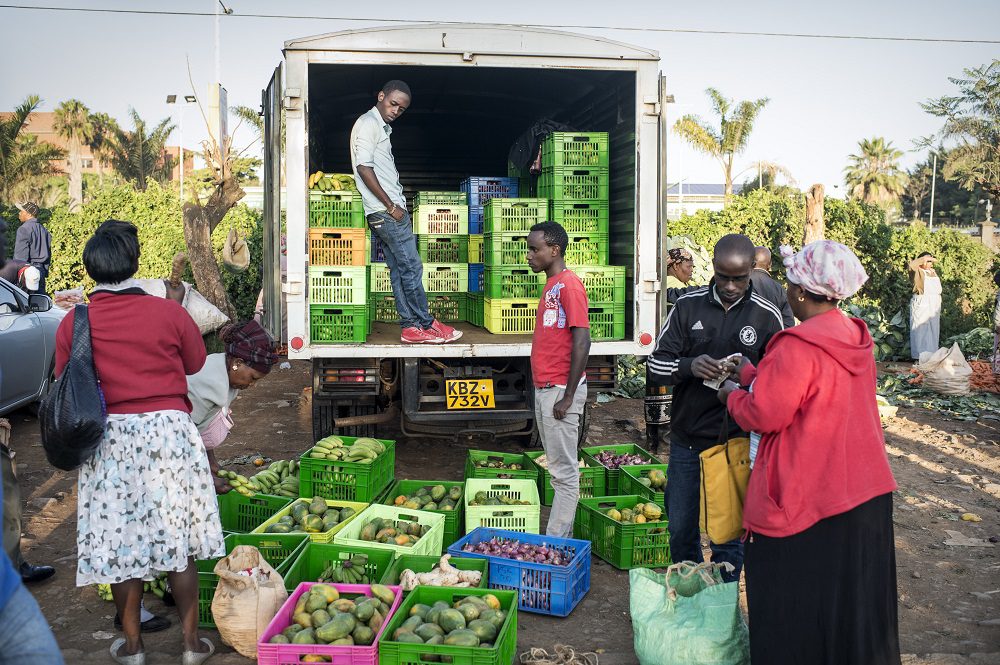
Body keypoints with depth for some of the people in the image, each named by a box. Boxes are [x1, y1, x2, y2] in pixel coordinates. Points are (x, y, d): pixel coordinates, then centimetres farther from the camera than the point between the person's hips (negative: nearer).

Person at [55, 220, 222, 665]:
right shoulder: (168, 312, -7)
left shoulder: (72, 323, -4)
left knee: (121, 541, 11)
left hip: (110, 439, 1)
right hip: (168, 430, -1)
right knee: (177, 540, 9)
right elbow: (195, 362, 8)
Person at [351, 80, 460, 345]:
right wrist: (391, 206, -16)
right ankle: (425, 325, 0)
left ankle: (411, 327, 10)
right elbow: (364, 167, -17)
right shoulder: (369, 123, -8)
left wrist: (396, 205, 15)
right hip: (386, 211, -10)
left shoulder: (381, 127, 23)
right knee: (411, 268, -6)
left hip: (388, 211, 10)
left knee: (399, 270, 8)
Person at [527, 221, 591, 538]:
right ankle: (562, 535, 21)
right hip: (544, 388, 10)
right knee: (557, 466, 13)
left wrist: (568, 396, -19)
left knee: (564, 470, -2)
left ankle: (556, 542, 4)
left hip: (560, 391, -10)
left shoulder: (569, 285, -13)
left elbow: (581, 342, -18)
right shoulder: (551, 285, 15)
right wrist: (543, 390, 18)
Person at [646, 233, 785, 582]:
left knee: (728, 536, 8)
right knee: (681, 529, 14)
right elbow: (656, 364, -1)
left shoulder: (767, 316, -4)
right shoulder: (688, 306, 0)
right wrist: (689, 366, -23)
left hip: (736, 440, -2)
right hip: (687, 439, 2)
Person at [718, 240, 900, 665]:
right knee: (854, 596, 20)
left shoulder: (798, 347, -22)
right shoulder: (856, 338, 4)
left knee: (796, 608, 7)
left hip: (806, 499, -8)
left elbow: (765, 415, -19)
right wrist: (752, 374, 16)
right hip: (866, 490, 8)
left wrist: (732, 395, 0)